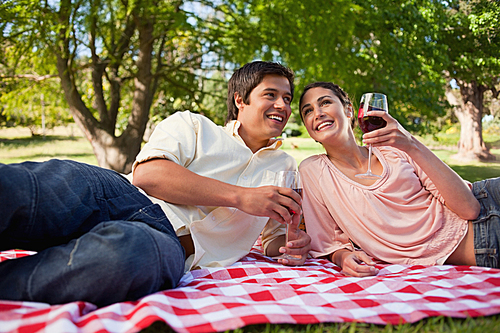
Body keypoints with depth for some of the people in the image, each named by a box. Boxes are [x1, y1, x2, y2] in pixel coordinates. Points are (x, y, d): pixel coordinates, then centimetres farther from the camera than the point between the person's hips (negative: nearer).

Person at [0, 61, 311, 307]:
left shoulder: (285, 168, 29)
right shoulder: (192, 125, 19)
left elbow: (275, 238, 31)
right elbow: (147, 173, 0)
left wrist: (293, 244, 4)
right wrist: (241, 196, -4)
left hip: (172, 242, 0)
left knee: (130, 252, -40)